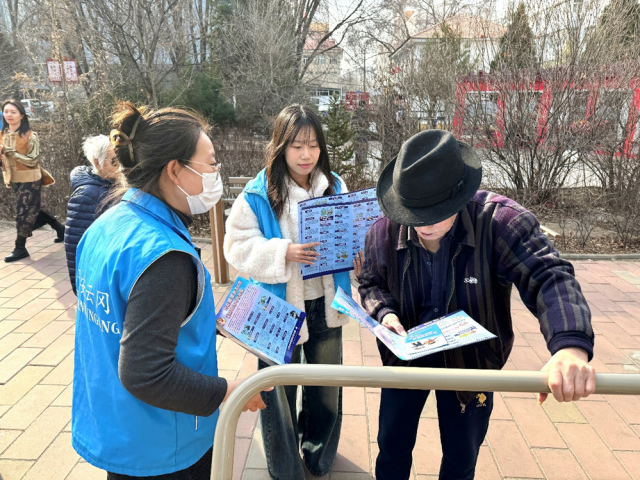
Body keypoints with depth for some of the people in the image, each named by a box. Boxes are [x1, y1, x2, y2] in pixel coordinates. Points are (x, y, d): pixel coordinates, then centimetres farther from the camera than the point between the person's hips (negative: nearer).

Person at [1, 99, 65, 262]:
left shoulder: (29, 135, -14)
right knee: (32, 210, 17)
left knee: (23, 213, -3)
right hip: (15, 180, 7)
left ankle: (20, 248, 10)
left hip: (30, 179, -7)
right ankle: (59, 228, 35)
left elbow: (33, 159, -19)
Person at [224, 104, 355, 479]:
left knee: (328, 386, 21)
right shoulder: (259, 195, -12)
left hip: (325, 304, 5)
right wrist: (284, 254, -27)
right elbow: (239, 247, -14)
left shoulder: (334, 186, 1)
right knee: (280, 392, 12)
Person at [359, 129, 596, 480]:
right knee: (392, 448, 19)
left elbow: (549, 278, -34)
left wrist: (571, 345, -52)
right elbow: (371, 283, 0)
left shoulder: (498, 221, -27)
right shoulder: (383, 232, -17)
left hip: (470, 362, -1)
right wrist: (384, 312, -23)